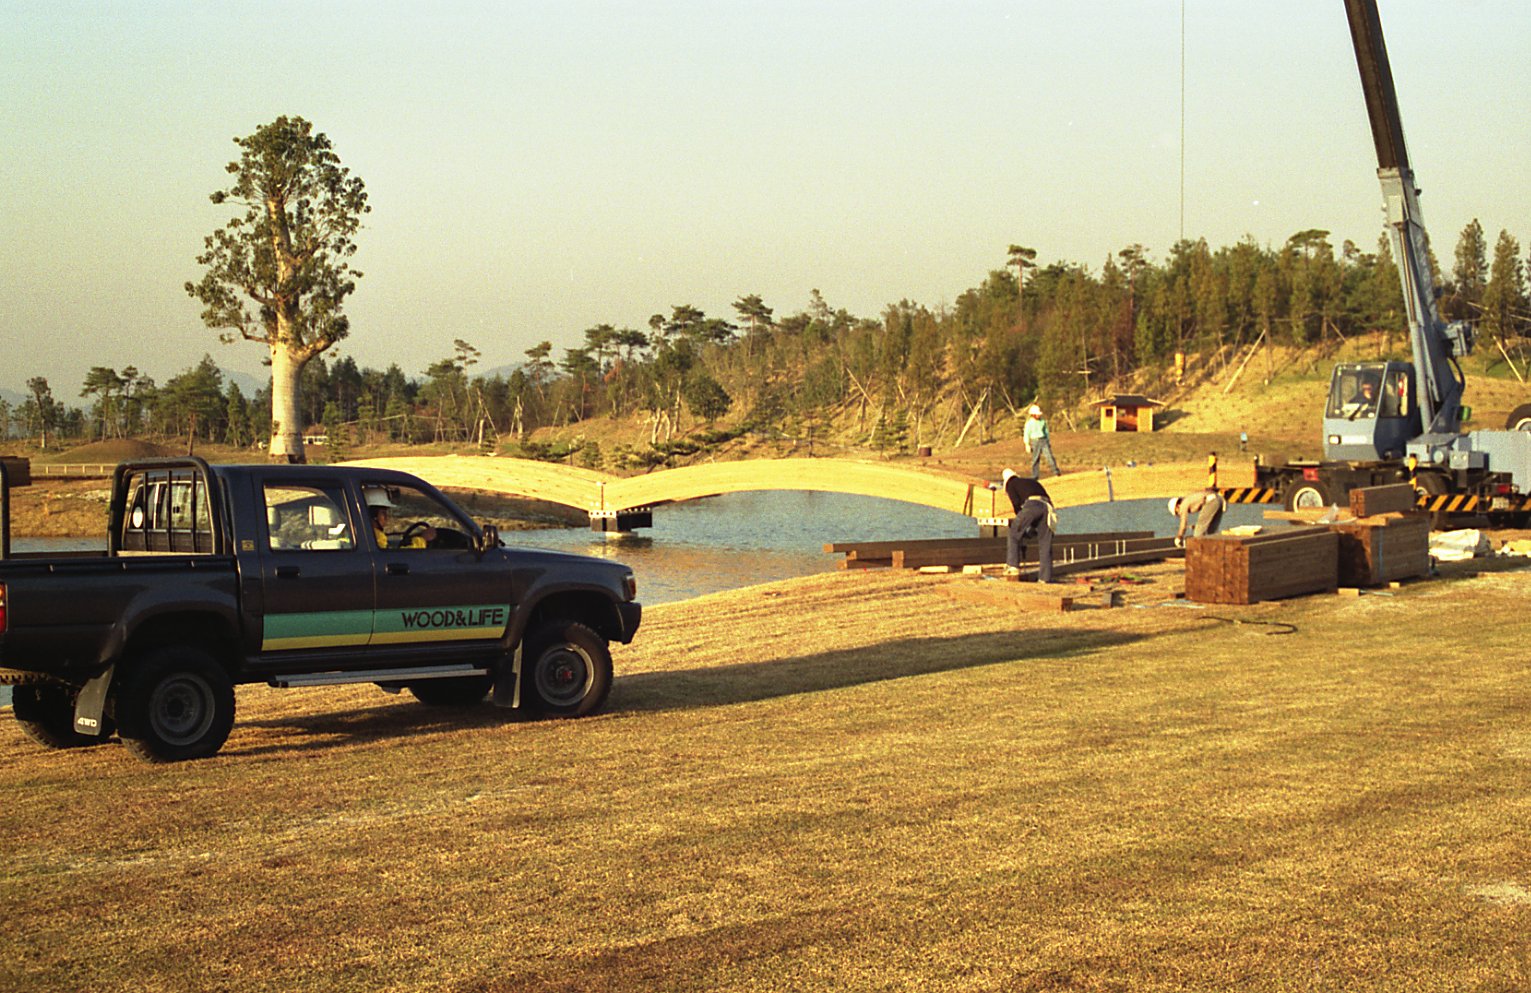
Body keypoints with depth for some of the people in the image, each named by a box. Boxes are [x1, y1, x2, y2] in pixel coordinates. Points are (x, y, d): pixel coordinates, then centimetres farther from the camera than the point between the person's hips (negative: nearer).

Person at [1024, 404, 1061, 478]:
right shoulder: (1029, 423, -5)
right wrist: (1027, 445, -9)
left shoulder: (1042, 421, 8)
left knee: (1050, 455, -8)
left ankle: (1056, 472, -8)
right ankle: (1035, 476, 7)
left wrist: (1049, 441, 18)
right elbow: (1026, 434, -5)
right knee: (1035, 459, 1)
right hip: (1035, 441, -3)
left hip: (1044, 440, 3)